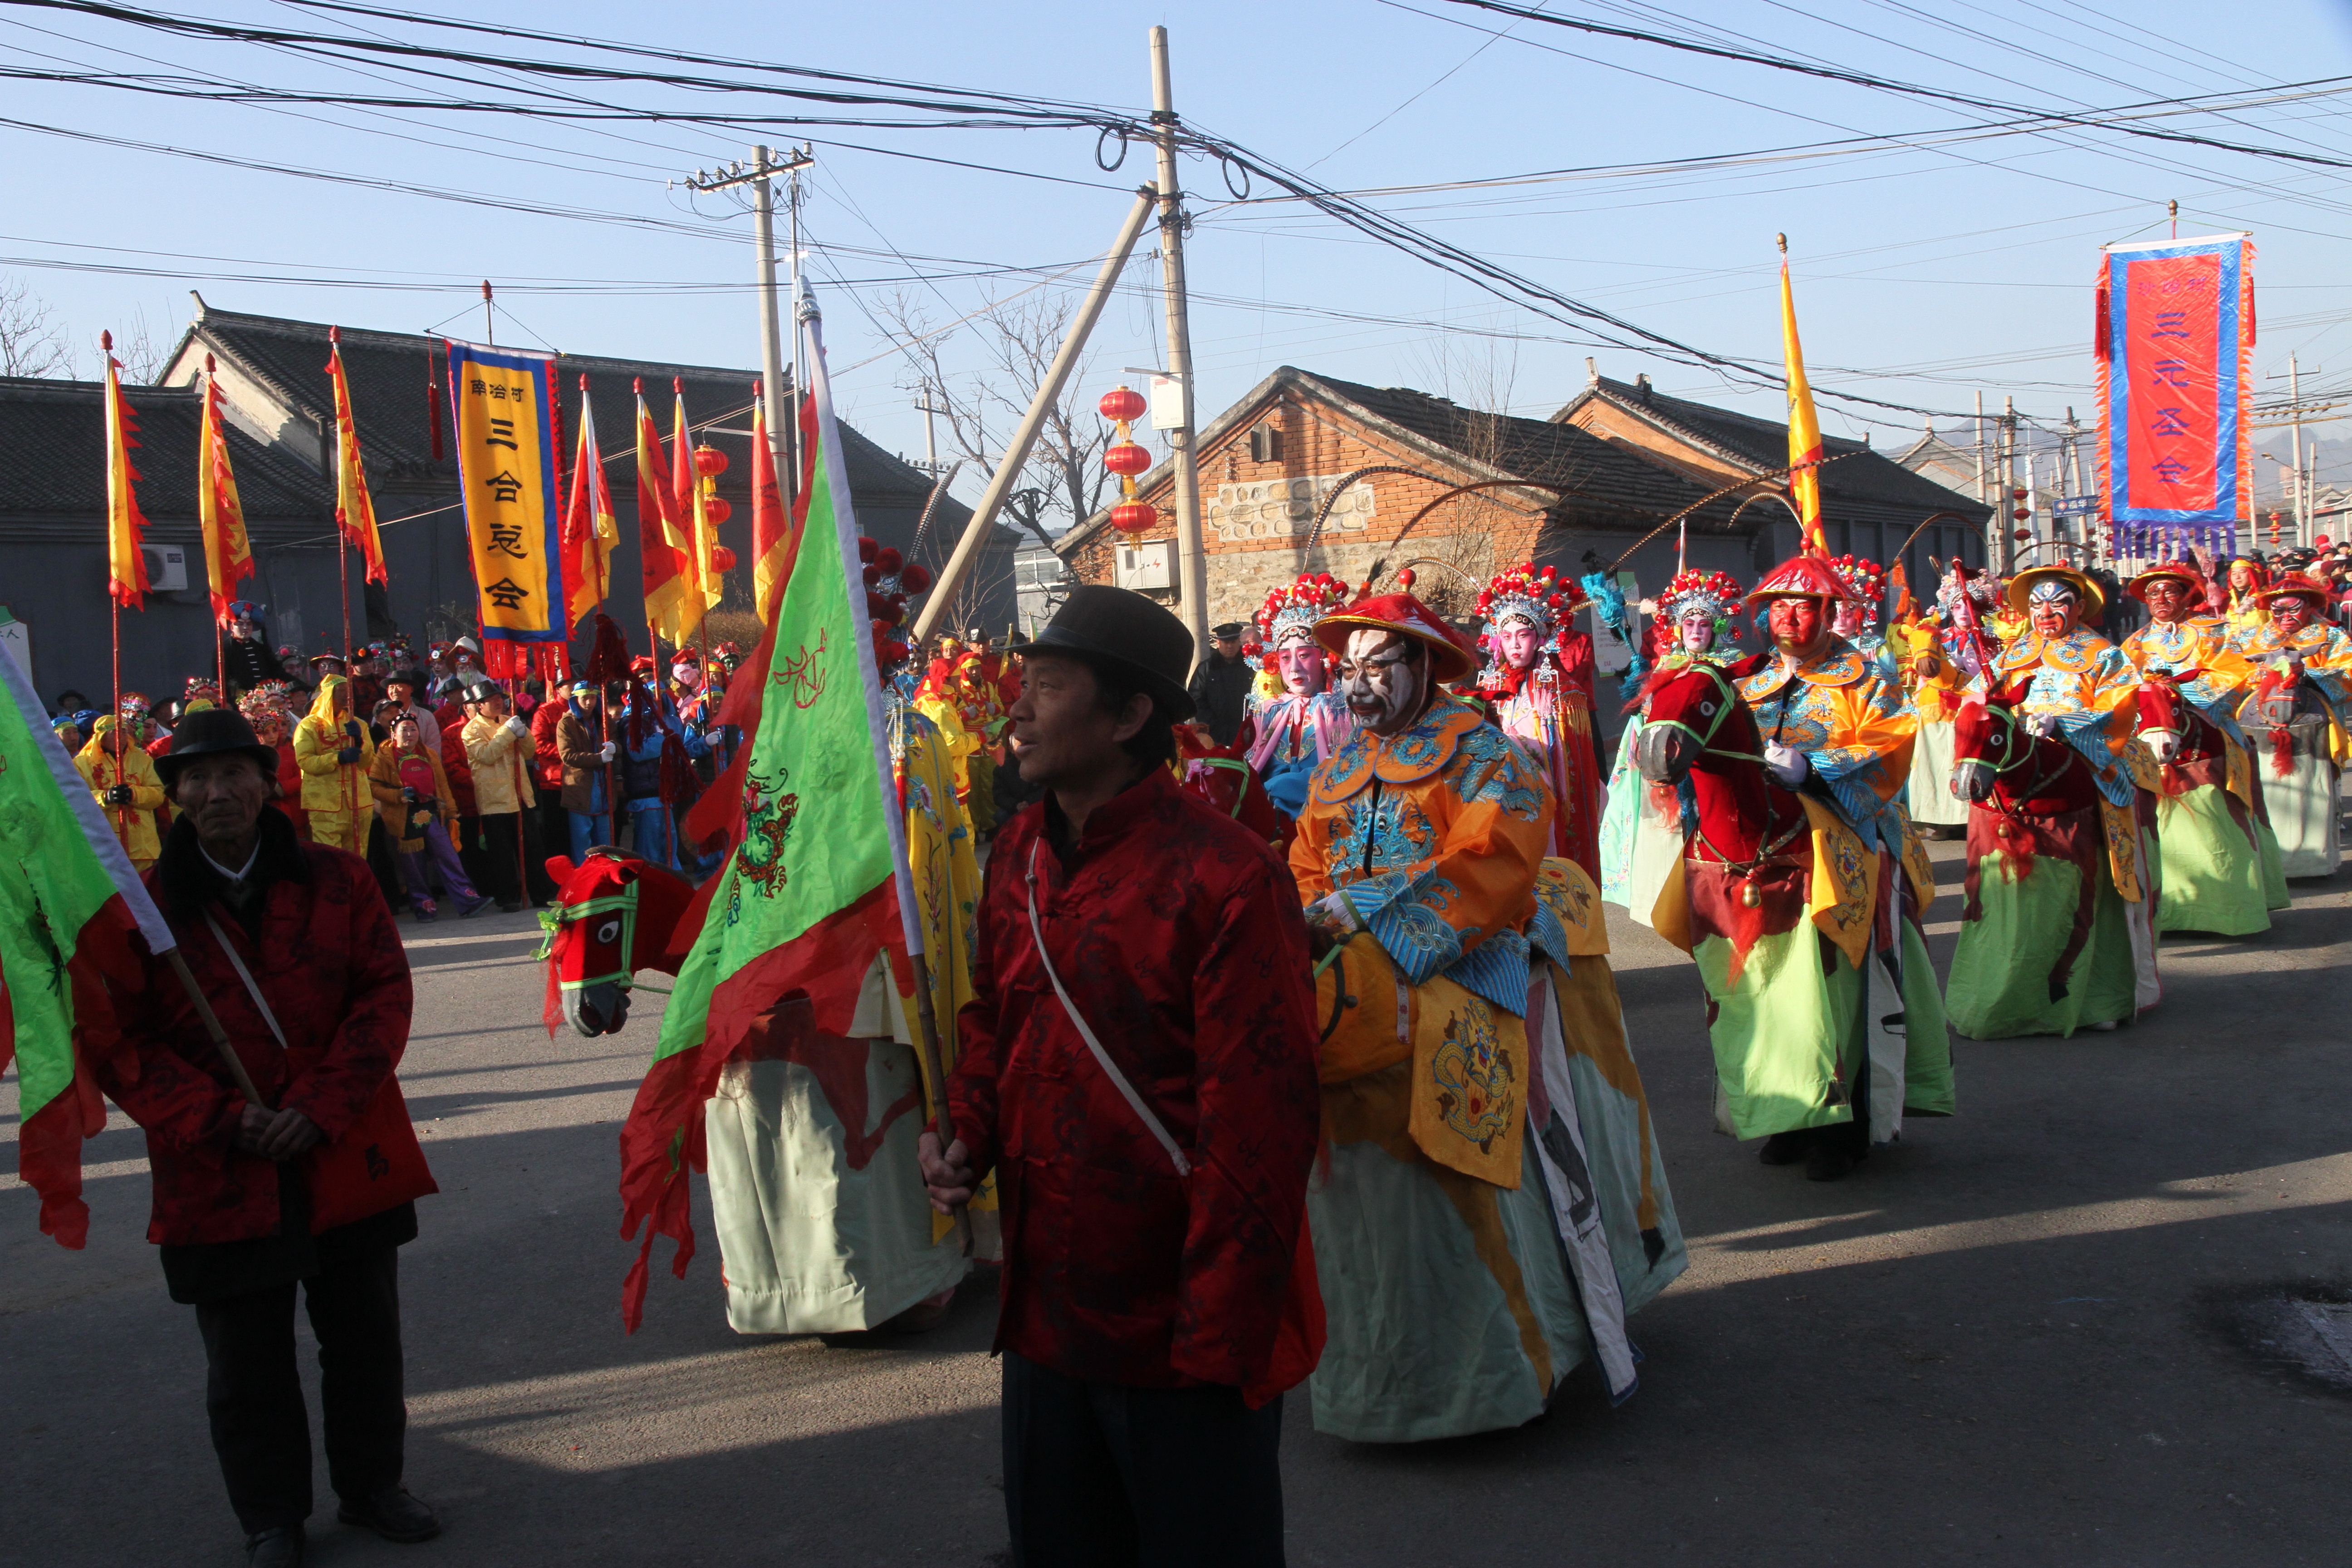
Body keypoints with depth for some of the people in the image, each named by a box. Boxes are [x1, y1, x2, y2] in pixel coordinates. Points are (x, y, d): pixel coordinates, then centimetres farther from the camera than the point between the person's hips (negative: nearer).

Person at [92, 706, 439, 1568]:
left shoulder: (335, 880, 0)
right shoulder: (142, 907, -4)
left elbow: (384, 993, -4)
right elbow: (119, 1044, -6)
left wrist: (322, 1106, -15)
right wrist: (217, 1121, -17)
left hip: (347, 1159, 1)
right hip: (219, 1175, -1)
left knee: (365, 1336, 14)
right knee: (247, 1363, 11)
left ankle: (371, 1484, 35)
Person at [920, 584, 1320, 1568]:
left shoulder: (1225, 877, -19)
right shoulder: (1017, 854, 5)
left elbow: (1256, 1127, -19)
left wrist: (1220, 1347, -18)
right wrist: (969, 1135, 1)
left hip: (1180, 1340, -7)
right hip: (1045, 1313, 7)